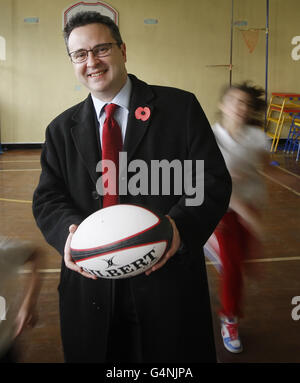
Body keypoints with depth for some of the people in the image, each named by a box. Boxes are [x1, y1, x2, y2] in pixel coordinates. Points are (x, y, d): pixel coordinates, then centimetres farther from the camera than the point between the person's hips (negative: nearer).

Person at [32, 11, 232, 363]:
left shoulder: (180, 108, -1)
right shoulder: (61, 130, 9)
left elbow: (214, 180, -6)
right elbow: (48, 199, 4)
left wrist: (181, 227, -25)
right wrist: (70, 231, -19)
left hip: (169, 282, -2)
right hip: (91, 287, 3)